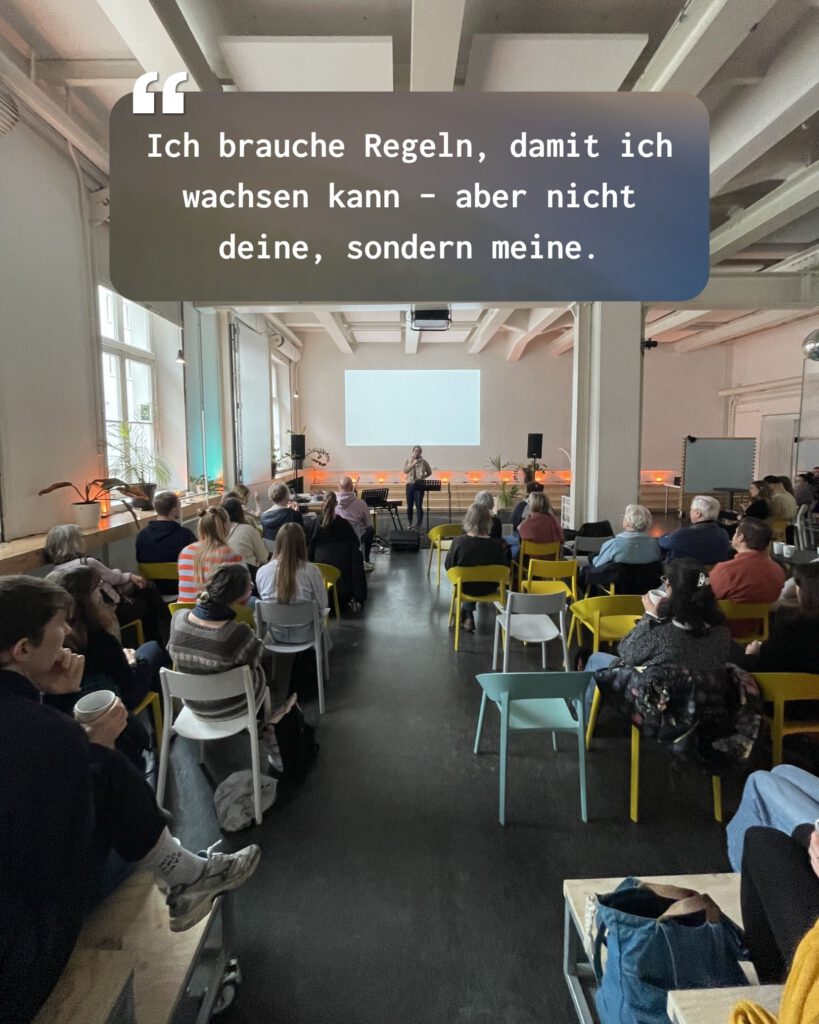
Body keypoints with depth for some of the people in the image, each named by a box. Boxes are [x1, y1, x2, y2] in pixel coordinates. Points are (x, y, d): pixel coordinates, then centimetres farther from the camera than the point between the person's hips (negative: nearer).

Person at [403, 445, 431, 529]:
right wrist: (413, 464, -18)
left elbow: (429, 472, 12)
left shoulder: (423, 462, 3)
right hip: (410, 485, 2)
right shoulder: (408, 461, 6)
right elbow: (405, 470, -10)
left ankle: (419, 525, -2)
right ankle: (409, 524, 18)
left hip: (419, 485, -2)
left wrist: (423, 477, -1)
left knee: (419, 506, -8)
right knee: (410, 506, 6)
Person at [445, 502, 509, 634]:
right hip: (488, 588, 0)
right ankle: (467, 617, 38)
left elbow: (448, 566, -10)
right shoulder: (496, 545, -22)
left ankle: (467, 616, 39)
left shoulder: (458, 541, -23)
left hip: (465, 586, 0)